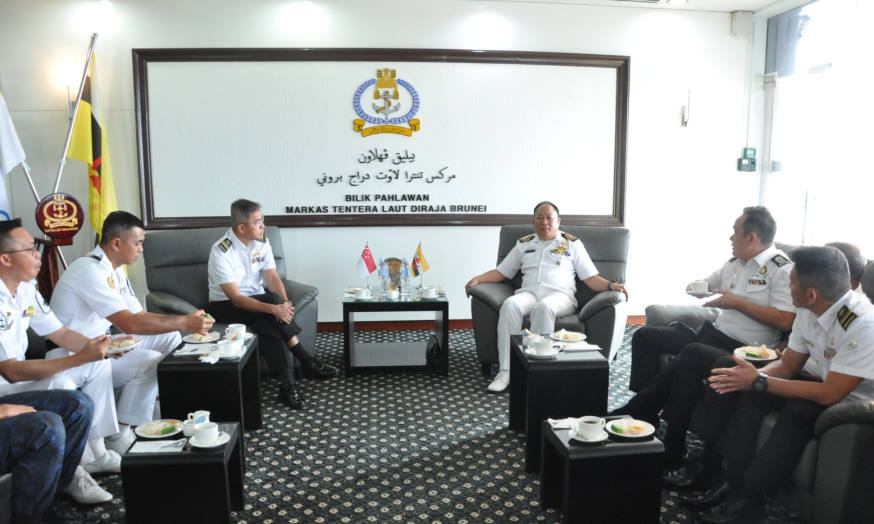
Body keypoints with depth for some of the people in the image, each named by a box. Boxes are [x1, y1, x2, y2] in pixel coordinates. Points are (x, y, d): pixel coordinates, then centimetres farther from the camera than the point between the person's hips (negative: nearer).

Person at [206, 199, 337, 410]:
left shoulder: (262, 241, -4)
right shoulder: (221, 252, -22)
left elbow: (272, 277, -8)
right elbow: (235, 298, -26)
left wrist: (284, 302, -29)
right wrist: (274, 307, -38)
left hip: (256, 299, 5)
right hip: (226, 305, -5)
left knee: (267, 323, -30)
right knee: (271, 308, -32)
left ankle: (287, 383, -28)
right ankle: (306, 360, -27)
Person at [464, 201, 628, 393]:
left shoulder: (572, 243, 18)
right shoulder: (523, 244, 24)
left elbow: (590, 277, 12)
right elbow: (500, 272, 22)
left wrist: (610, 285, -8)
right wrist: (477, 279, 5)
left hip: (559, 294, -2)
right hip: (529, 292, 2)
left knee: (544, 306, -38)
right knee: (510, 304, -33)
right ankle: (505, 371, -34)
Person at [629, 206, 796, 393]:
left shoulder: (782, 270, -10)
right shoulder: (735, 262, 16)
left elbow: (785, 321, -21)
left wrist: (737, 303, -17)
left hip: (740, 347, -9)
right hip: (714, 332, 9)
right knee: (644, 335, 3)